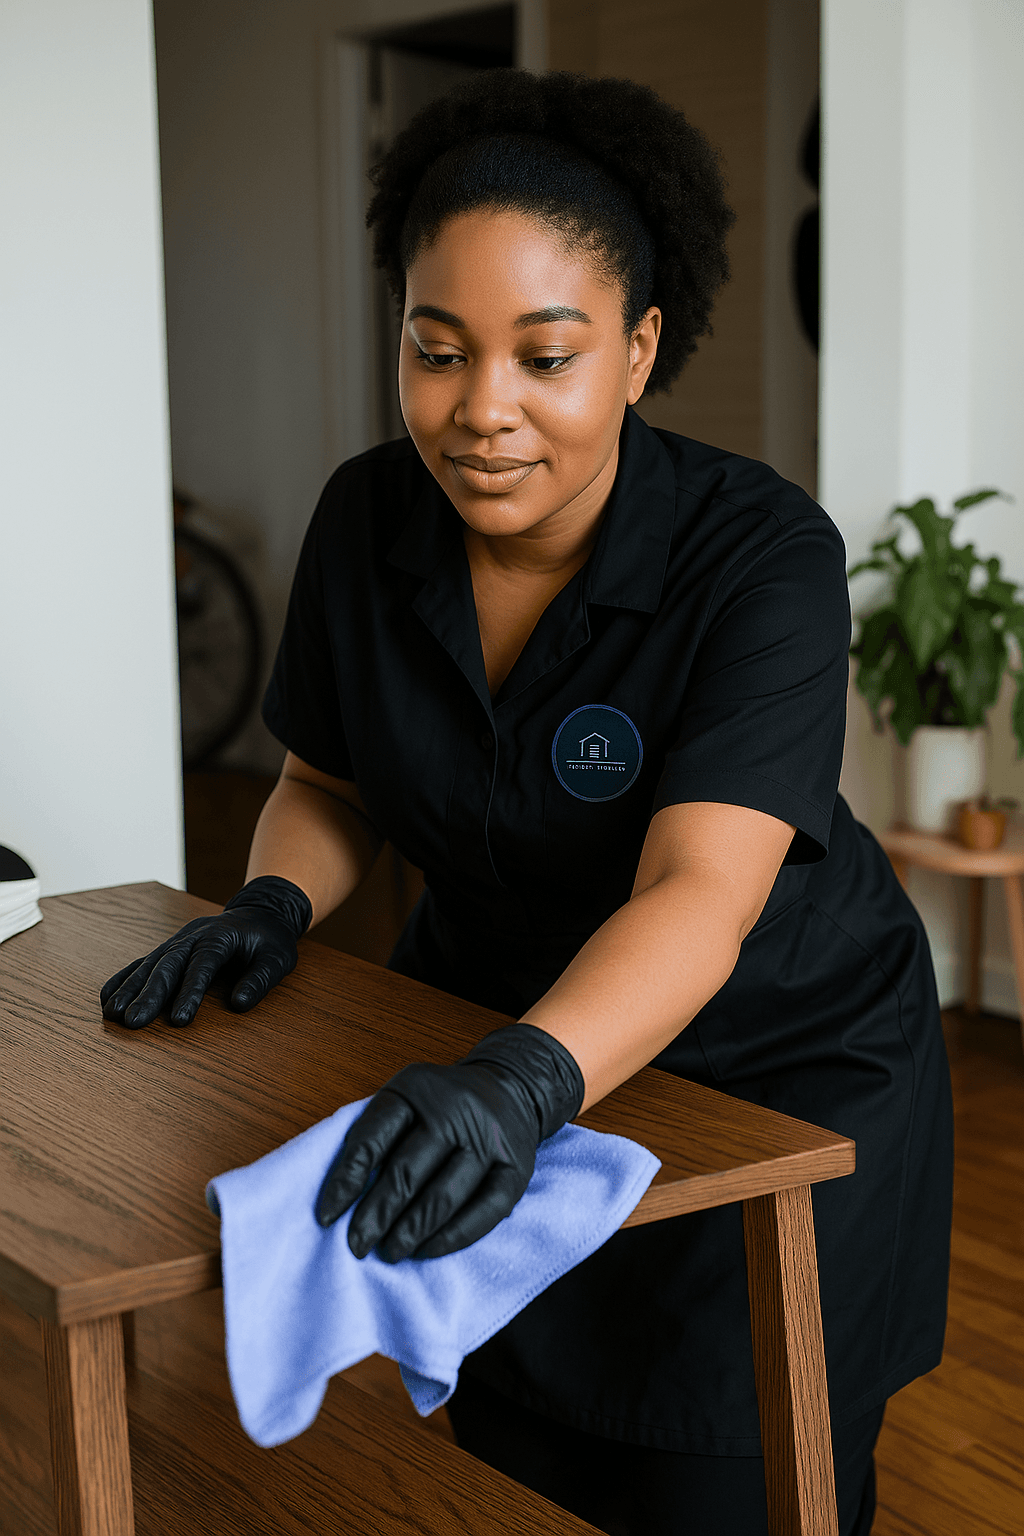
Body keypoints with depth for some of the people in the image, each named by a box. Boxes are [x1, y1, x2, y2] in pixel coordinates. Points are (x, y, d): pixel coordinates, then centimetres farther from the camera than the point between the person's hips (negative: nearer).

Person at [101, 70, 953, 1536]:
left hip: (778, 1059, -4)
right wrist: (270, 906, -15)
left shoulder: (764, 554, -26)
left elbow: (697, 896, -37)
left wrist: (524, 1081, -53)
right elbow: (331, 782, 5)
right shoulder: (368, 518, -10)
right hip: (499, 1009, 4)